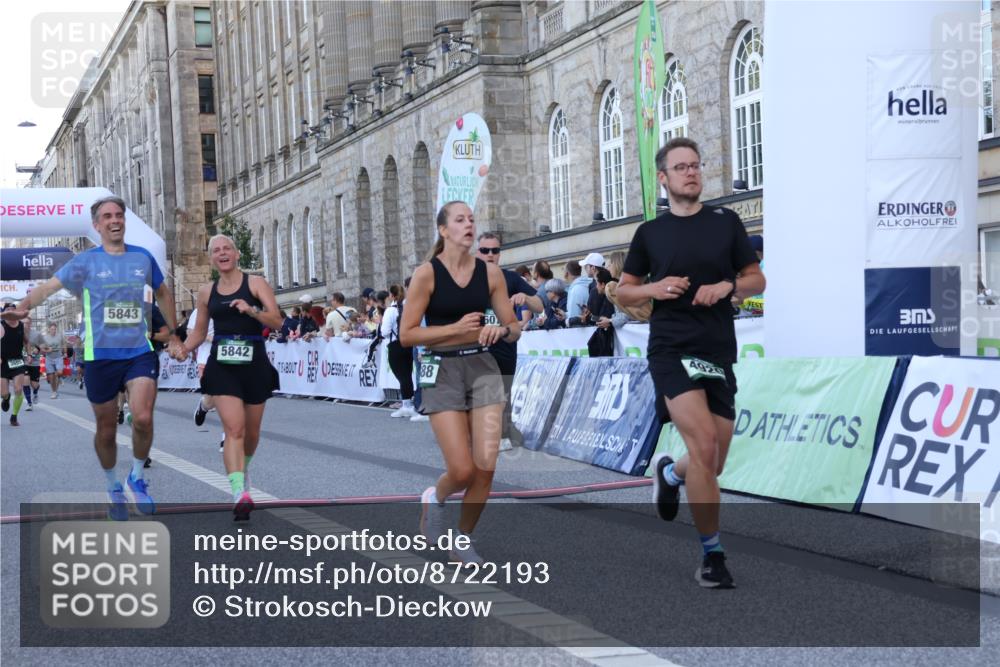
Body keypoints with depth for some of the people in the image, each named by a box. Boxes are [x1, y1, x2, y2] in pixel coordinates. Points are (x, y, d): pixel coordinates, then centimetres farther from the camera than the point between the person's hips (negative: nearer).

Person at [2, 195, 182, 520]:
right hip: (100, 355, -1)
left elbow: (163, 293, 20)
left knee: (143, 418, -19)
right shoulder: (86, 261, -2)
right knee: (106, 430, 9)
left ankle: (137, 477, 7)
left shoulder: (143, 257, 5)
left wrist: (174, 334, 21)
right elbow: (49, 286, -12)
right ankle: (113, 487, 32)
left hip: (140, 351, 1)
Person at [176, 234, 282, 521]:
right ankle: (240, 493, -24)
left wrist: (252, 310, -26)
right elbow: (200, 330, 20)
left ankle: (243, 468, 45)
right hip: (222, 366, 1)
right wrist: (185, 349, 1)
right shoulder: (206, 292, 9)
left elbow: (276, 321, -9)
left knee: (251, 430, 13)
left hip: (254, 365, -1)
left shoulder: (255, 283, -1)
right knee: (234, 428, -16)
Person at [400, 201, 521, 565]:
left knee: (486, 467, -5)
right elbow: (406, 334, -8)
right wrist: (456, 328, -17)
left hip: (483, 367, 3)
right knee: (462, 470, -10)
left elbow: (514, 327, 10)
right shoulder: (427, 273, -7)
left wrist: (501, 330, -14)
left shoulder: (490, 272, 3)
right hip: (443, 370, -3)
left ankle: (463, 542, 17)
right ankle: (434, 498, 26)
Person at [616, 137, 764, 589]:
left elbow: (756, 280, 11)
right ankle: (712, 554, -11)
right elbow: (623, 292, 13)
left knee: (714, 464, 7)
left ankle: (670, 473, 43)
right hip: (671, 349, -3)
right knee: (704, 444, -21)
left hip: (719, 352, 3)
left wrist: (727, 286, -10)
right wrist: (654, 289, -8)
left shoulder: (726, 222, 8)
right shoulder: (650, 233, 7)